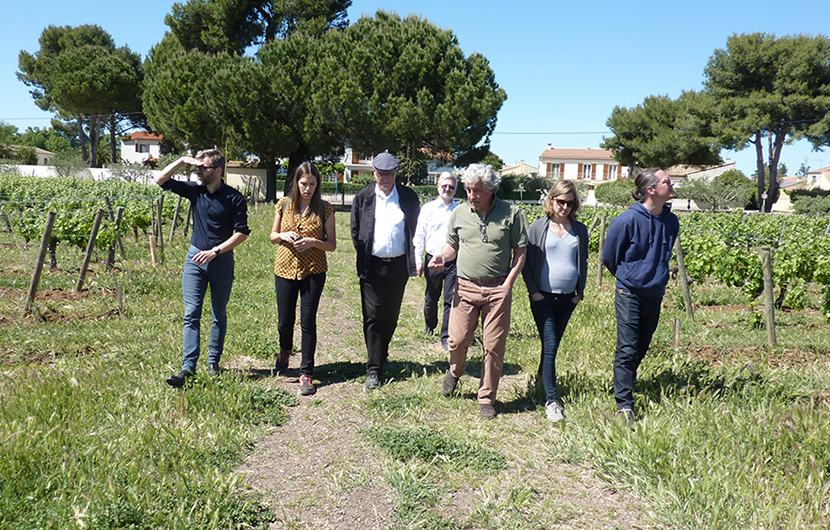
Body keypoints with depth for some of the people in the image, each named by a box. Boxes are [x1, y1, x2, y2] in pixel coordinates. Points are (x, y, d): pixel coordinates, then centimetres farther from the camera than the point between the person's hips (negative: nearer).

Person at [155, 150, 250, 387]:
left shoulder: (234, 198, -7)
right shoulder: (195, 191, 4)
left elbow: (242, 232, -8)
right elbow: (160, 180, 6)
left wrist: (215, 251, -14)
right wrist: (182, 160, -4)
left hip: (222, 260, -3)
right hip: (195, 258, 3)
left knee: (219, 316, 9)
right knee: (191, 315, -4)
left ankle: (213, 362, 22)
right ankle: (188, 367, -5)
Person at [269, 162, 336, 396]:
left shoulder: (324, 209, -1)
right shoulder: (284, 205, 5)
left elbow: (332, 244, 1)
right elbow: (273, 236, 14)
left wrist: (313, 242, -17)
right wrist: (284, 236, -8)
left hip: (313, 271, -2)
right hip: (285, 269, 2)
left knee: (308, 322, -3)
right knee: (284, 322, 7)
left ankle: (306, 373, 10)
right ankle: (285, 350, 41)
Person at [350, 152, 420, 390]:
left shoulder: (409, 197, 4)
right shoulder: (362, 197, 3)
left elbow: (415, 229, 8)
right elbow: (355, 231, 9)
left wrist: (413, 259, 3)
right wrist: (363, 255, 5)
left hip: (399, 265, 1)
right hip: (372, 265, -1)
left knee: (391, 316, 12)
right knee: (372, 317, -3)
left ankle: (382, 354, 33)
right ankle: (374, 368, 2)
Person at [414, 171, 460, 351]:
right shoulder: (428, 208, 5)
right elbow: (419, 235, 6)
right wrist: (418, 260, 0)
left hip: (454, 261, -1)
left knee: (451, 300, -3)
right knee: (431, 298, 13)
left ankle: (446, 338, 5)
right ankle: (430, 325, 39)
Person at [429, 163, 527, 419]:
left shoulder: (510, 213, -1)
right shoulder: (459, 213, 7)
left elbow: (521, 250, 2)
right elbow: (452, 245, 17)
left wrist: (508, 283, -7)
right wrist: (441, 257, -5)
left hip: (498, 289, -2)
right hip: (466, 286, 2)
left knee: (494, 347, 2)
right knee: (457, 340, -2)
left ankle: (487, 399, 18)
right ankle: (455, 372, 33)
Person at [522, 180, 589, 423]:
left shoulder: (580, 230, 7)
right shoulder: (538, 227, -2)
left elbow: (583, 263, 15)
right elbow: (525, 261, 1)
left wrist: (580, 292, 9)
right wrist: (533, 291, -6)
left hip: (568, 297, 3)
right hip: (543, 296, -3)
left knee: (554, 345, 11)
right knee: (549, 346, -9)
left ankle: (542, 379, 31)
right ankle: (551, 399, -6)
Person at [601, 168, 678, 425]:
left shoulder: (671, 221, 2)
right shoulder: (628, 220, -15)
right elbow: (609, 257, -2)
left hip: (654, 294, 6)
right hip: (629, 294, -5)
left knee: (641, 348, 14)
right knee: (627, 349, -5)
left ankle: (626, 383, 33)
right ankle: (624, 403, 1)